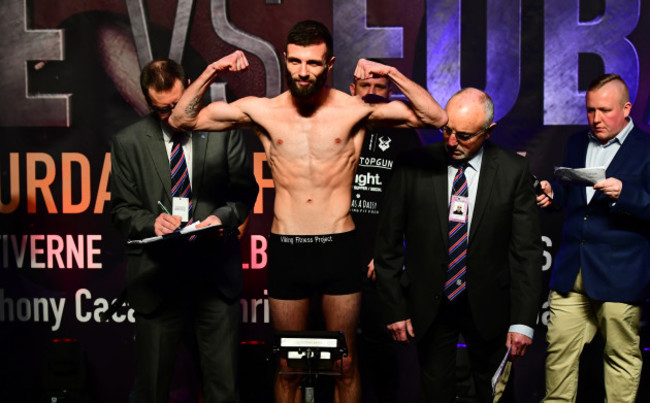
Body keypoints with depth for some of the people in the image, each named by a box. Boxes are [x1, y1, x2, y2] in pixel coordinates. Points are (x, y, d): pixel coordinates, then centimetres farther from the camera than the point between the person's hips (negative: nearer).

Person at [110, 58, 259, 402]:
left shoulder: (223, 131, 4)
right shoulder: (128, 142, 5)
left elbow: (245, 191, 7)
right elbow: (122, 210, 6)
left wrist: (223, 216, -13)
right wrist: (151, 221, -14)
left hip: (215, 273, 0)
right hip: (157, 276, 0)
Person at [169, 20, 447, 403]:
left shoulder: (355, 109, -4)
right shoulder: (263, 111, 0)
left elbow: (437, 118, -7)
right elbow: (182, 119, 4)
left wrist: (393, 74, -16)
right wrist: (211, 73, -9)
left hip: (339, 247, -1)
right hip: (285, 250, 1)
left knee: (346, 363, 11)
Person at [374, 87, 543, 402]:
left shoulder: (513, 171, -7)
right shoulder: (413, 166, -7)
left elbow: (527, 249, -5)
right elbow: (389, 243, -2)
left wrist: (523, 320, -9)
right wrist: (394, 308, -4)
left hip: (488, 307, 0)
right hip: (428, 306, 0)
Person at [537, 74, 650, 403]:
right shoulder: (577, 143, 15)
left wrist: (623, 193, -25)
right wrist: (552, 192, 1)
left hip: (620, 274, -5)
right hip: (570, 271, 5)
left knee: (621, 356, 6)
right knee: (559, 349, 6)